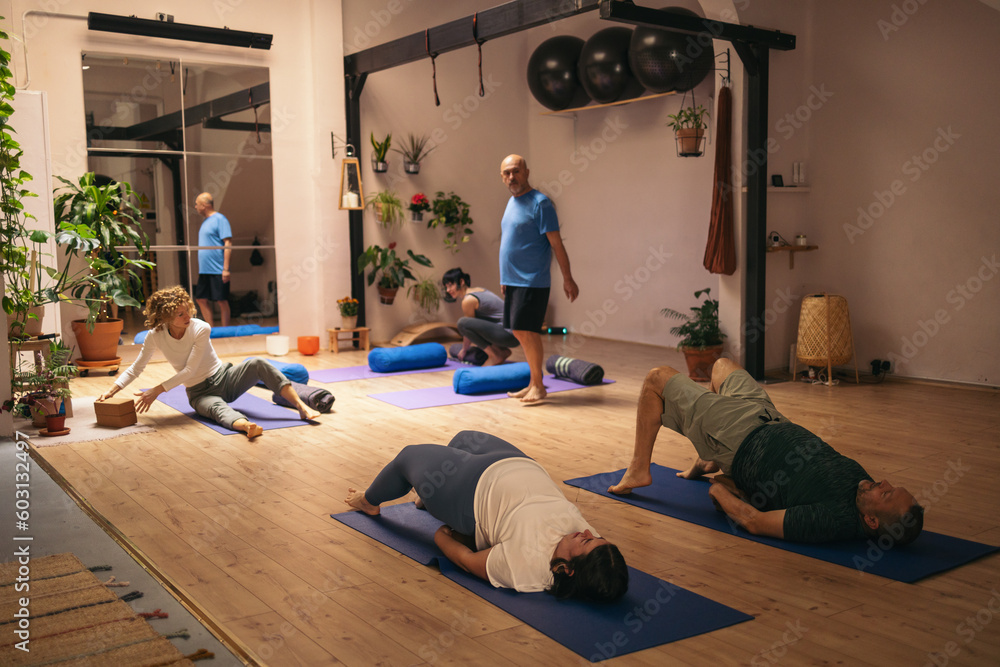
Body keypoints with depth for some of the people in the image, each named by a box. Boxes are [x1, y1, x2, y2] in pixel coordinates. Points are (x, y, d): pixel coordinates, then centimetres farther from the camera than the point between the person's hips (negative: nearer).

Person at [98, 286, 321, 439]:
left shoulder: (201, 329, -16)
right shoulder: (155, 336, -9)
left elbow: (189, 371, -18)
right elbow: (136, 368, 2)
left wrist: (157, 390, -23)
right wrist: (111, 391, -10)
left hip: (225, 378, 1)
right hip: (200, 393, 0)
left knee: (257, 365, -29)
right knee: (216, 407, -38)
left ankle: (302, 407, -38)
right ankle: (247, 426, -73)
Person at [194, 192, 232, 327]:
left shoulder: (219, 219, -9)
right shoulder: (205, 221, 18)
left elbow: (228, 244, -15)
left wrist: (226, 268, -20)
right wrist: (200, 268, 19)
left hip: (218, 270, -9)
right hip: (204, 271, 9)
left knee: (222, 301, -2)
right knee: (201, 300, 9)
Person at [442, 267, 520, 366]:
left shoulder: (468, 300, -11)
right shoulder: (478, 290, 17)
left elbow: (468, 326, -1)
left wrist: (464, 350, 14)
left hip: (510, 334, -10)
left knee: (462, 323, -20)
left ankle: (495, 356, -10)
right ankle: (503, 351, 17)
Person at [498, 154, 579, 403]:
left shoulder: (540, 203, -11)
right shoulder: (511, 203, 15)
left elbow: (556, 243, -12)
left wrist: (568, 279, -13)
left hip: (532, 281, -8)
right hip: (513, 280, 9)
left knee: (527, 330, -9)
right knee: (519, 332, 10)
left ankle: (538, 386, 0)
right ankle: (534, 382, 19)